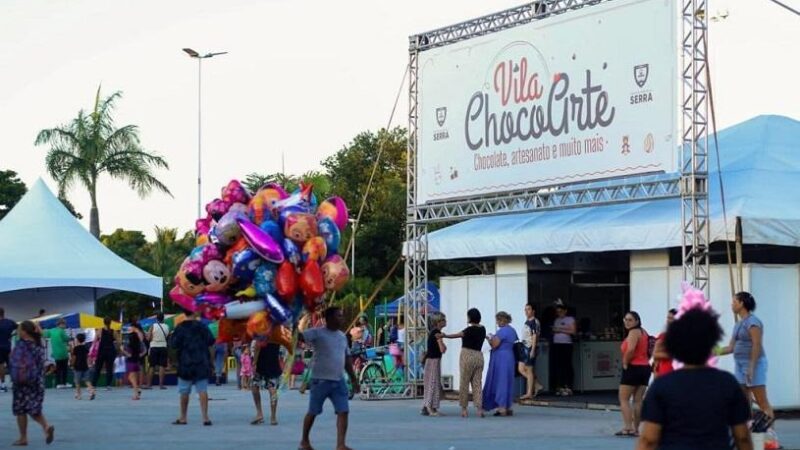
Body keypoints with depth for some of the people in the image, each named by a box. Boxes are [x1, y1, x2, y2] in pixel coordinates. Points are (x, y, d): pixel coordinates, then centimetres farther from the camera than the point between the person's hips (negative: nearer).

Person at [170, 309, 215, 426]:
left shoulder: (180, 328, -7)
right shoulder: (202, 326, -2)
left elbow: (174, 344, -9)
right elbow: (211, 341, -2)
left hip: (185, 364, -1)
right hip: (201, 364, 1)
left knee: (184, 392, 9)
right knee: (202, 390, 0)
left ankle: (183, 417, 16)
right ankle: (205, 417, -8)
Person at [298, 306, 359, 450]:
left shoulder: (342, 336, 12)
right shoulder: (317, 333, -8)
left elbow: (347, 359, 18)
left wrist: (354, 379, 17)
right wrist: (302, 323, -35)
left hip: (339, 381, 5)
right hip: (321, 380, -5)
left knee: (343, 412, -7)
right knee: (313, 412, 7)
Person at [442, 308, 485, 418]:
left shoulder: (470, 329, -13)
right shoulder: (482, 329, 7)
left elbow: (456, 335, -11)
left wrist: (444, 335, -3)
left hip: (467, 355, -6)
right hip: (479, 356, 6)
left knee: (464, 383, 3)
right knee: (477, 383, 6)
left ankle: (464, 409, 5)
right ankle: (479, 408, -3)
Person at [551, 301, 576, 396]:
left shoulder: (570, 319, 4)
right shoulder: (556, 320, 20)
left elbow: (573, 331, -6)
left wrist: (561, 330, -10)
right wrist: (554, 331, 2)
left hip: (566, 345, -5)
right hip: (556, 345, 5)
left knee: (567, 366, -8)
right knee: (557, 366, -1)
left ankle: (568, 387, -7)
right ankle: (559, 387, 3)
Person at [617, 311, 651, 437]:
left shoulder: (633, 332, -13)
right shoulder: (642, 332, 17)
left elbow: (630, 350, -27)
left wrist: (625, 362, -14)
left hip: (633, 368, -9)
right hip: (645, 367, 9)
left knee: (624, 399, -4)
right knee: (638, 400, 9)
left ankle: (628, 427, -13)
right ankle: (636, 429, 9)